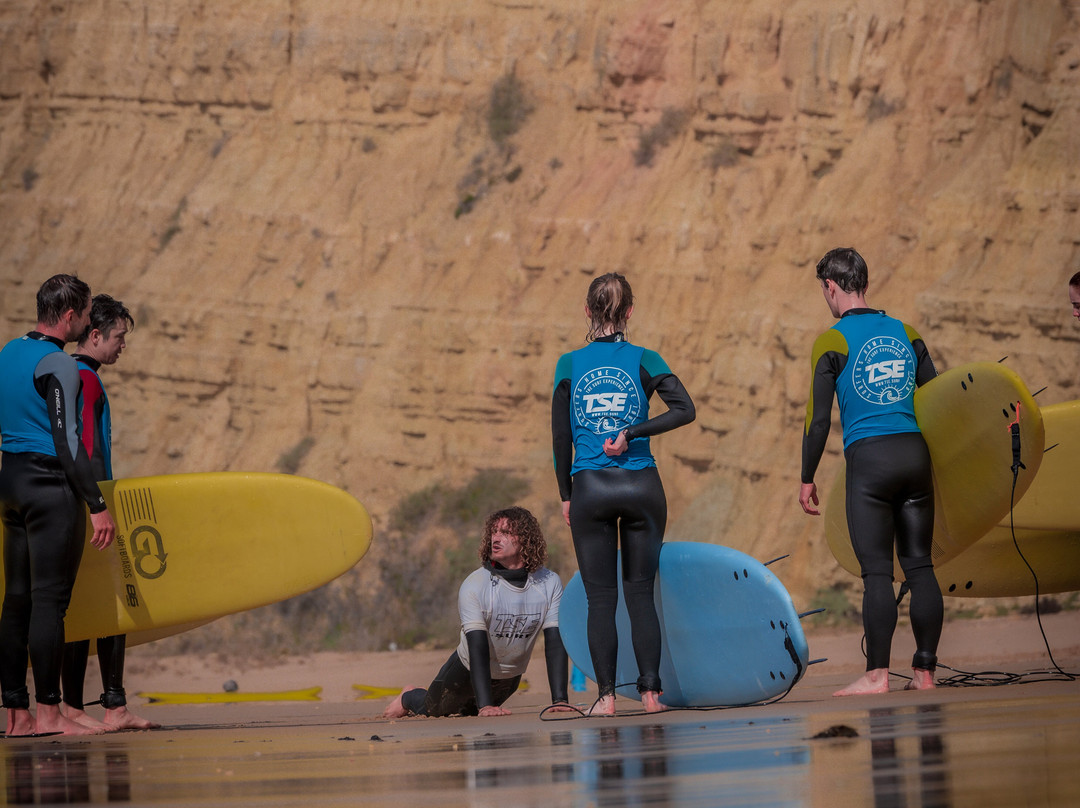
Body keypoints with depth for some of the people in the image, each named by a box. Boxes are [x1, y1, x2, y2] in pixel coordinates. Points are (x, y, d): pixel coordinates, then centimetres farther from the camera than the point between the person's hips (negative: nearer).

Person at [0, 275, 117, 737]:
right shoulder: (57, 365, -12)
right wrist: (97, 505, -16)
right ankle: (48, 712, -9)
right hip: (51, 482, -8)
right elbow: (67, 439, -17)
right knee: (49, 598, -8)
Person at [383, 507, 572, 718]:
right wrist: (485, 705, -43)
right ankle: (409, 698, 48)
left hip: (510, 677, 3)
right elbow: (478, 647, -34)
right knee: (432, 709, 15)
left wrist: (559, 700, -31)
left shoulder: (549, 583, -20)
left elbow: (555, 643, -22)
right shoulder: (474, 586, -29)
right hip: (469, 671, -3)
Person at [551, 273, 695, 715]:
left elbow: (560, 436, 2)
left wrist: (566, 495, 9)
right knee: (641, 592, 7)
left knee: (600, 597, 3)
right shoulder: (643, 360, 1)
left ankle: (606, 694, -2)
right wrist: (631, 433, -11)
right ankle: (650, 690, 2)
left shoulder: (570, 364, 2)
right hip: (641, 486, 1)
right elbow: (685, 409, -12)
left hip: (590, 488, 0)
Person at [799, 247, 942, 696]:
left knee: (877, 571, -5)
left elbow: (819, 418, -4)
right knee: (919, 566, 6)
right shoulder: (905, 334, 12)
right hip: (915, 454, 4)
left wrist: (807, 480, 4)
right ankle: (925, 672, 6)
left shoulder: (832, 343, -2)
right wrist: (934, 466, 23)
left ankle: (877, 675, -7)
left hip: (868, 458, -4)